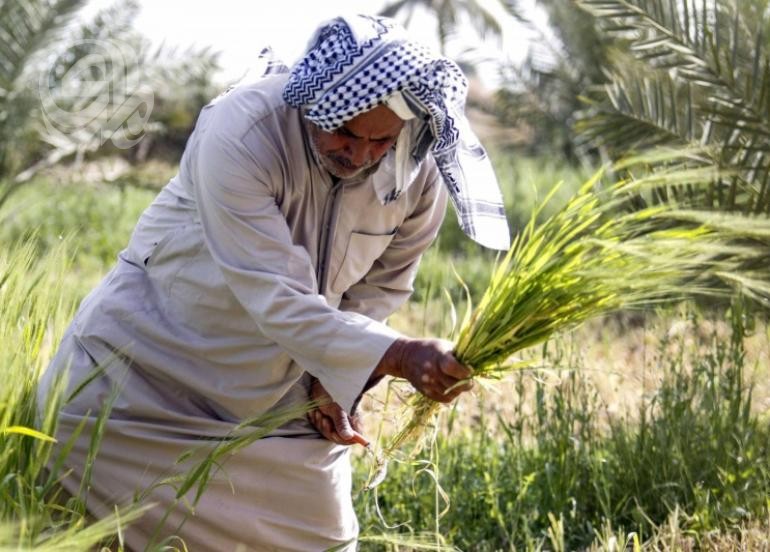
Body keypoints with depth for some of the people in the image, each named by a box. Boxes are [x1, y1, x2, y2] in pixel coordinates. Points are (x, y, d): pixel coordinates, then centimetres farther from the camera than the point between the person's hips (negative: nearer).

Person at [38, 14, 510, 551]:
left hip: (286, 382, 4)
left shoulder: (423, 169, -18)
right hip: (160, 347, -3)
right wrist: (398, 356, -49)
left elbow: (383, 285, 0)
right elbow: (276, 298, -39)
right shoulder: (240, 131, -34)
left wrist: (334, 376, -10)